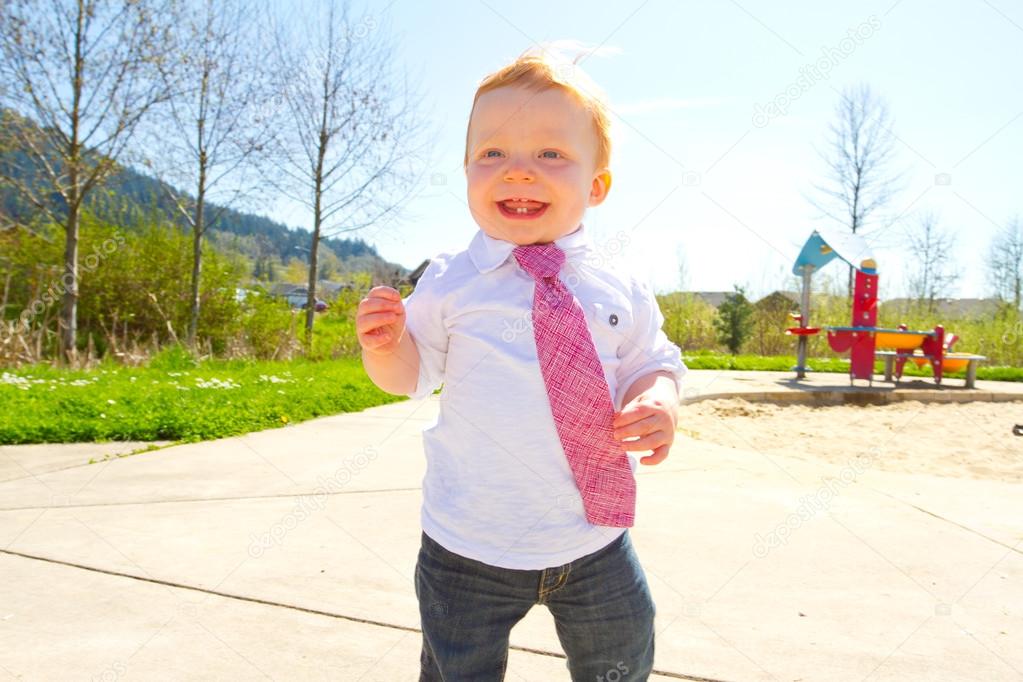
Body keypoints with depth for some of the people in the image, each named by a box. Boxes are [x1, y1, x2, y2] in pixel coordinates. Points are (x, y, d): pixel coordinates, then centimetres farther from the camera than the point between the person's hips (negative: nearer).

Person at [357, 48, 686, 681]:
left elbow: (652, 361, 5)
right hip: (470, 546, -2)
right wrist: (385, 345, -23)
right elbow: (413, 374, -1)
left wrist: (661, 396, -17)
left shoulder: (620, 289, -5)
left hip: (597, 538, 3)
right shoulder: (449, 284, -9)